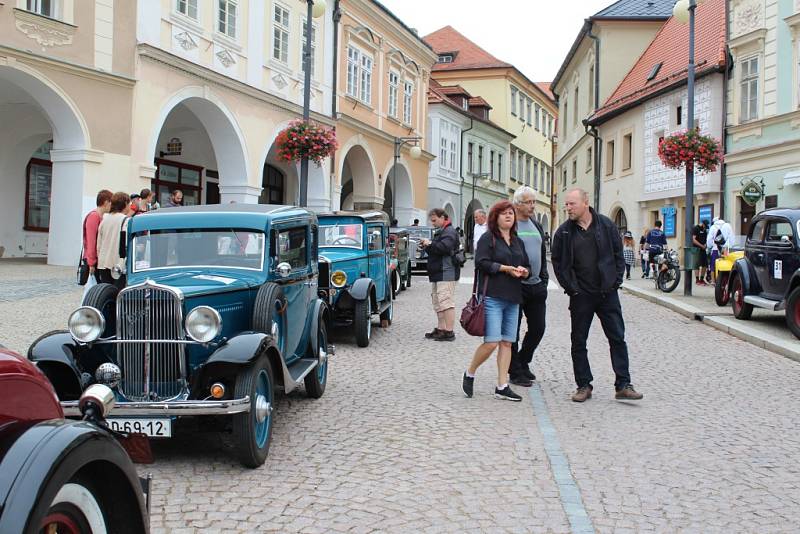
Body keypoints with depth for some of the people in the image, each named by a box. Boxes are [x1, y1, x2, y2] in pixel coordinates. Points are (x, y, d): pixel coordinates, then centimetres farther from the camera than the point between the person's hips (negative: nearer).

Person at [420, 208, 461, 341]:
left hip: (447, 273, -11)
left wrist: (430, 244, -15)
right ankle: (440, 329, 20)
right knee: (438, 303, 13)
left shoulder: (450, 232, -10)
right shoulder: (440, 232, 22)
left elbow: (444, 247, -26)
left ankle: (449, 332, -10)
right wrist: (426, 246, 9)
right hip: (438, 274, 11)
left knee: (446, 302, -11)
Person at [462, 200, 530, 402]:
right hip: (493, 296, -7)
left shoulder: (518, 241, 20)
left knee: (507, 342, 4)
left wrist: (524, 271, -1)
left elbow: (527, 266, 22)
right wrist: (506, 268, -17)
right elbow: (482, 263, -12)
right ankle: (469, 374, 11)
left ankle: (502, 387, 8)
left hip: (513, 298, 7)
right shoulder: (488, 238, -1)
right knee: (491, 342, -12)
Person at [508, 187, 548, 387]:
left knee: (538, 328, 10)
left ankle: (523, 362, 30)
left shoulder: (536, 225, 14)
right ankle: (516, 372, 13)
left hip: (536, 286, 7)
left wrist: (544, 278, 15)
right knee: (513, 331, 3)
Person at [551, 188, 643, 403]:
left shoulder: (606, 225, -1)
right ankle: (584, 385, 16)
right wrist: (569, 286, -2)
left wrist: (616, 281, -2)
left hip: (607, 293, 0)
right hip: (580, 295, 0)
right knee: (579, 342, 5)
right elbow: (558, 262, 5)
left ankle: (623, 385, 7)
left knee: (617, 338, 1)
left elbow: (618, 255, 4)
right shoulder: (564, 232, -1)